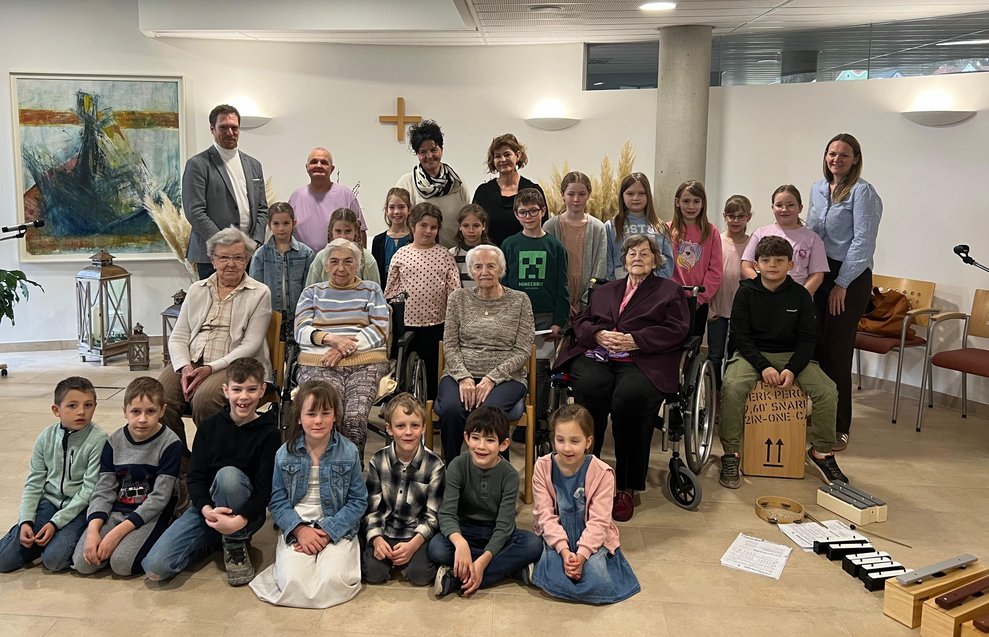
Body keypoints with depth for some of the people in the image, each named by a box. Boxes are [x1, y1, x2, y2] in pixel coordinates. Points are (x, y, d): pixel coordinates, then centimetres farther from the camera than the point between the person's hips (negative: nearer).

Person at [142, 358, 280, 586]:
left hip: (246, 514, -3)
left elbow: (265, 488, -13)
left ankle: (236, 545, -12)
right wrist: (206, 509, -23)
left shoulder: (268, 433, -7)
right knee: (155, 567, -17)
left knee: (228, 474, -35)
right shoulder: (209, 427, 3)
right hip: (207, 506, 3)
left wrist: (239, 521, -30)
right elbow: (195, 477, -2)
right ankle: (218, 539, 8)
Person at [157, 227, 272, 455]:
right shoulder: (197, 290, 19)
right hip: (190, 363, 4)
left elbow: (250, 345, -4)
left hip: (233, 365, -4)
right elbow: (178, 337, 13)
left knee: (204, 398, -34)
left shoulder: (259, 293, 5)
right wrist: (184, 368, -8)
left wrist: (211, 368, -15)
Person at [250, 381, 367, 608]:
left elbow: (358, 500, -2)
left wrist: (327, 531, -13)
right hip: (295, 527, 1)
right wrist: (300, 530, -14)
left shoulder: (348, 452, -5)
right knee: (293, 582, -23)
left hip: (336, 528, -1)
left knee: (333, 581, -25)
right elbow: (277, 500, 1)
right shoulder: (285, 454, -1)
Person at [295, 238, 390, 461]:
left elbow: (380, 330, 6)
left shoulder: (371, 290, 20)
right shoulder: (312, 292, 23)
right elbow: (301, 331, 9)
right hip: (319, 364, 1)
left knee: (355, 418, -31)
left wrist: (344, 347, -8)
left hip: (365, 364, 0)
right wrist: (331, 338, -11)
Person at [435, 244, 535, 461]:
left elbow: (522, 352, 0)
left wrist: (492, 378, -13)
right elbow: (450, 346, 7)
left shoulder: (519, 301, 7)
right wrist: (464, 377, -11)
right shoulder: (458, 298, 13)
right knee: (451, 409, -31)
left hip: (506, 377, -1)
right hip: (461, 374, 2)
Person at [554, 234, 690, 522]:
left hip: (641, 361, -3)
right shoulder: (603, 291, 33)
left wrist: (634, 340, -8)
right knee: (590, 390, -33)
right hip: (595, 356, 3)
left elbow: (676, 330, 5)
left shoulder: (670, 291, 21)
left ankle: (626, 487, -24)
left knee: (628, 398, -36)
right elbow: (581, 322, 22)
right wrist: (599, 334, -2)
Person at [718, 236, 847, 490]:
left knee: (827, 391, -20)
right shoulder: (746, 292, -3)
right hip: (752, 354, -2)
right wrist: (763, 366, -19)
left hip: (791, 355, 2)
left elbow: (806, 338, 0)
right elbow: (740, 335, -6)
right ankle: (730, 454, -16)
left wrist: (792, 369, -17)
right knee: (732, 388, -32)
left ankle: (822, 452, 3)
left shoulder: (800, 295, 1)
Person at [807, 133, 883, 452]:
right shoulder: (817, 189, 12)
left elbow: (863, 242, -14)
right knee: (817, 345, 6)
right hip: (819, 273, 6)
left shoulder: (862, 192, -9)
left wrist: (842, 284, -15)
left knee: (837, 351, -3)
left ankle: (839, 428, 7)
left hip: (850, 278, -6)